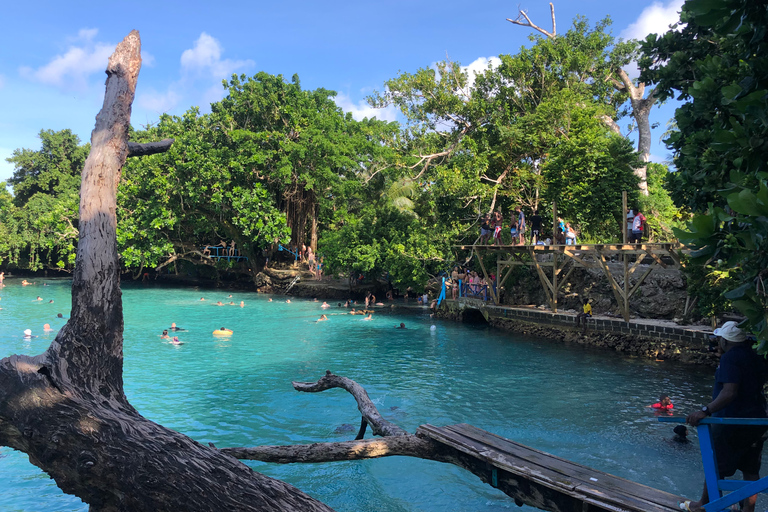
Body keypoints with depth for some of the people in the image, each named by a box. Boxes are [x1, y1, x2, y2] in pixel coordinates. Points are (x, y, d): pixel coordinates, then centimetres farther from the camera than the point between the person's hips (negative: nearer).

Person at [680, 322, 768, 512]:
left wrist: (705, 411, -37)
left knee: (715, 465, 8)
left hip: (732, 422, -8)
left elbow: (730, 392, -30)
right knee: (750, 470, 14)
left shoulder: (730, 358, -19)